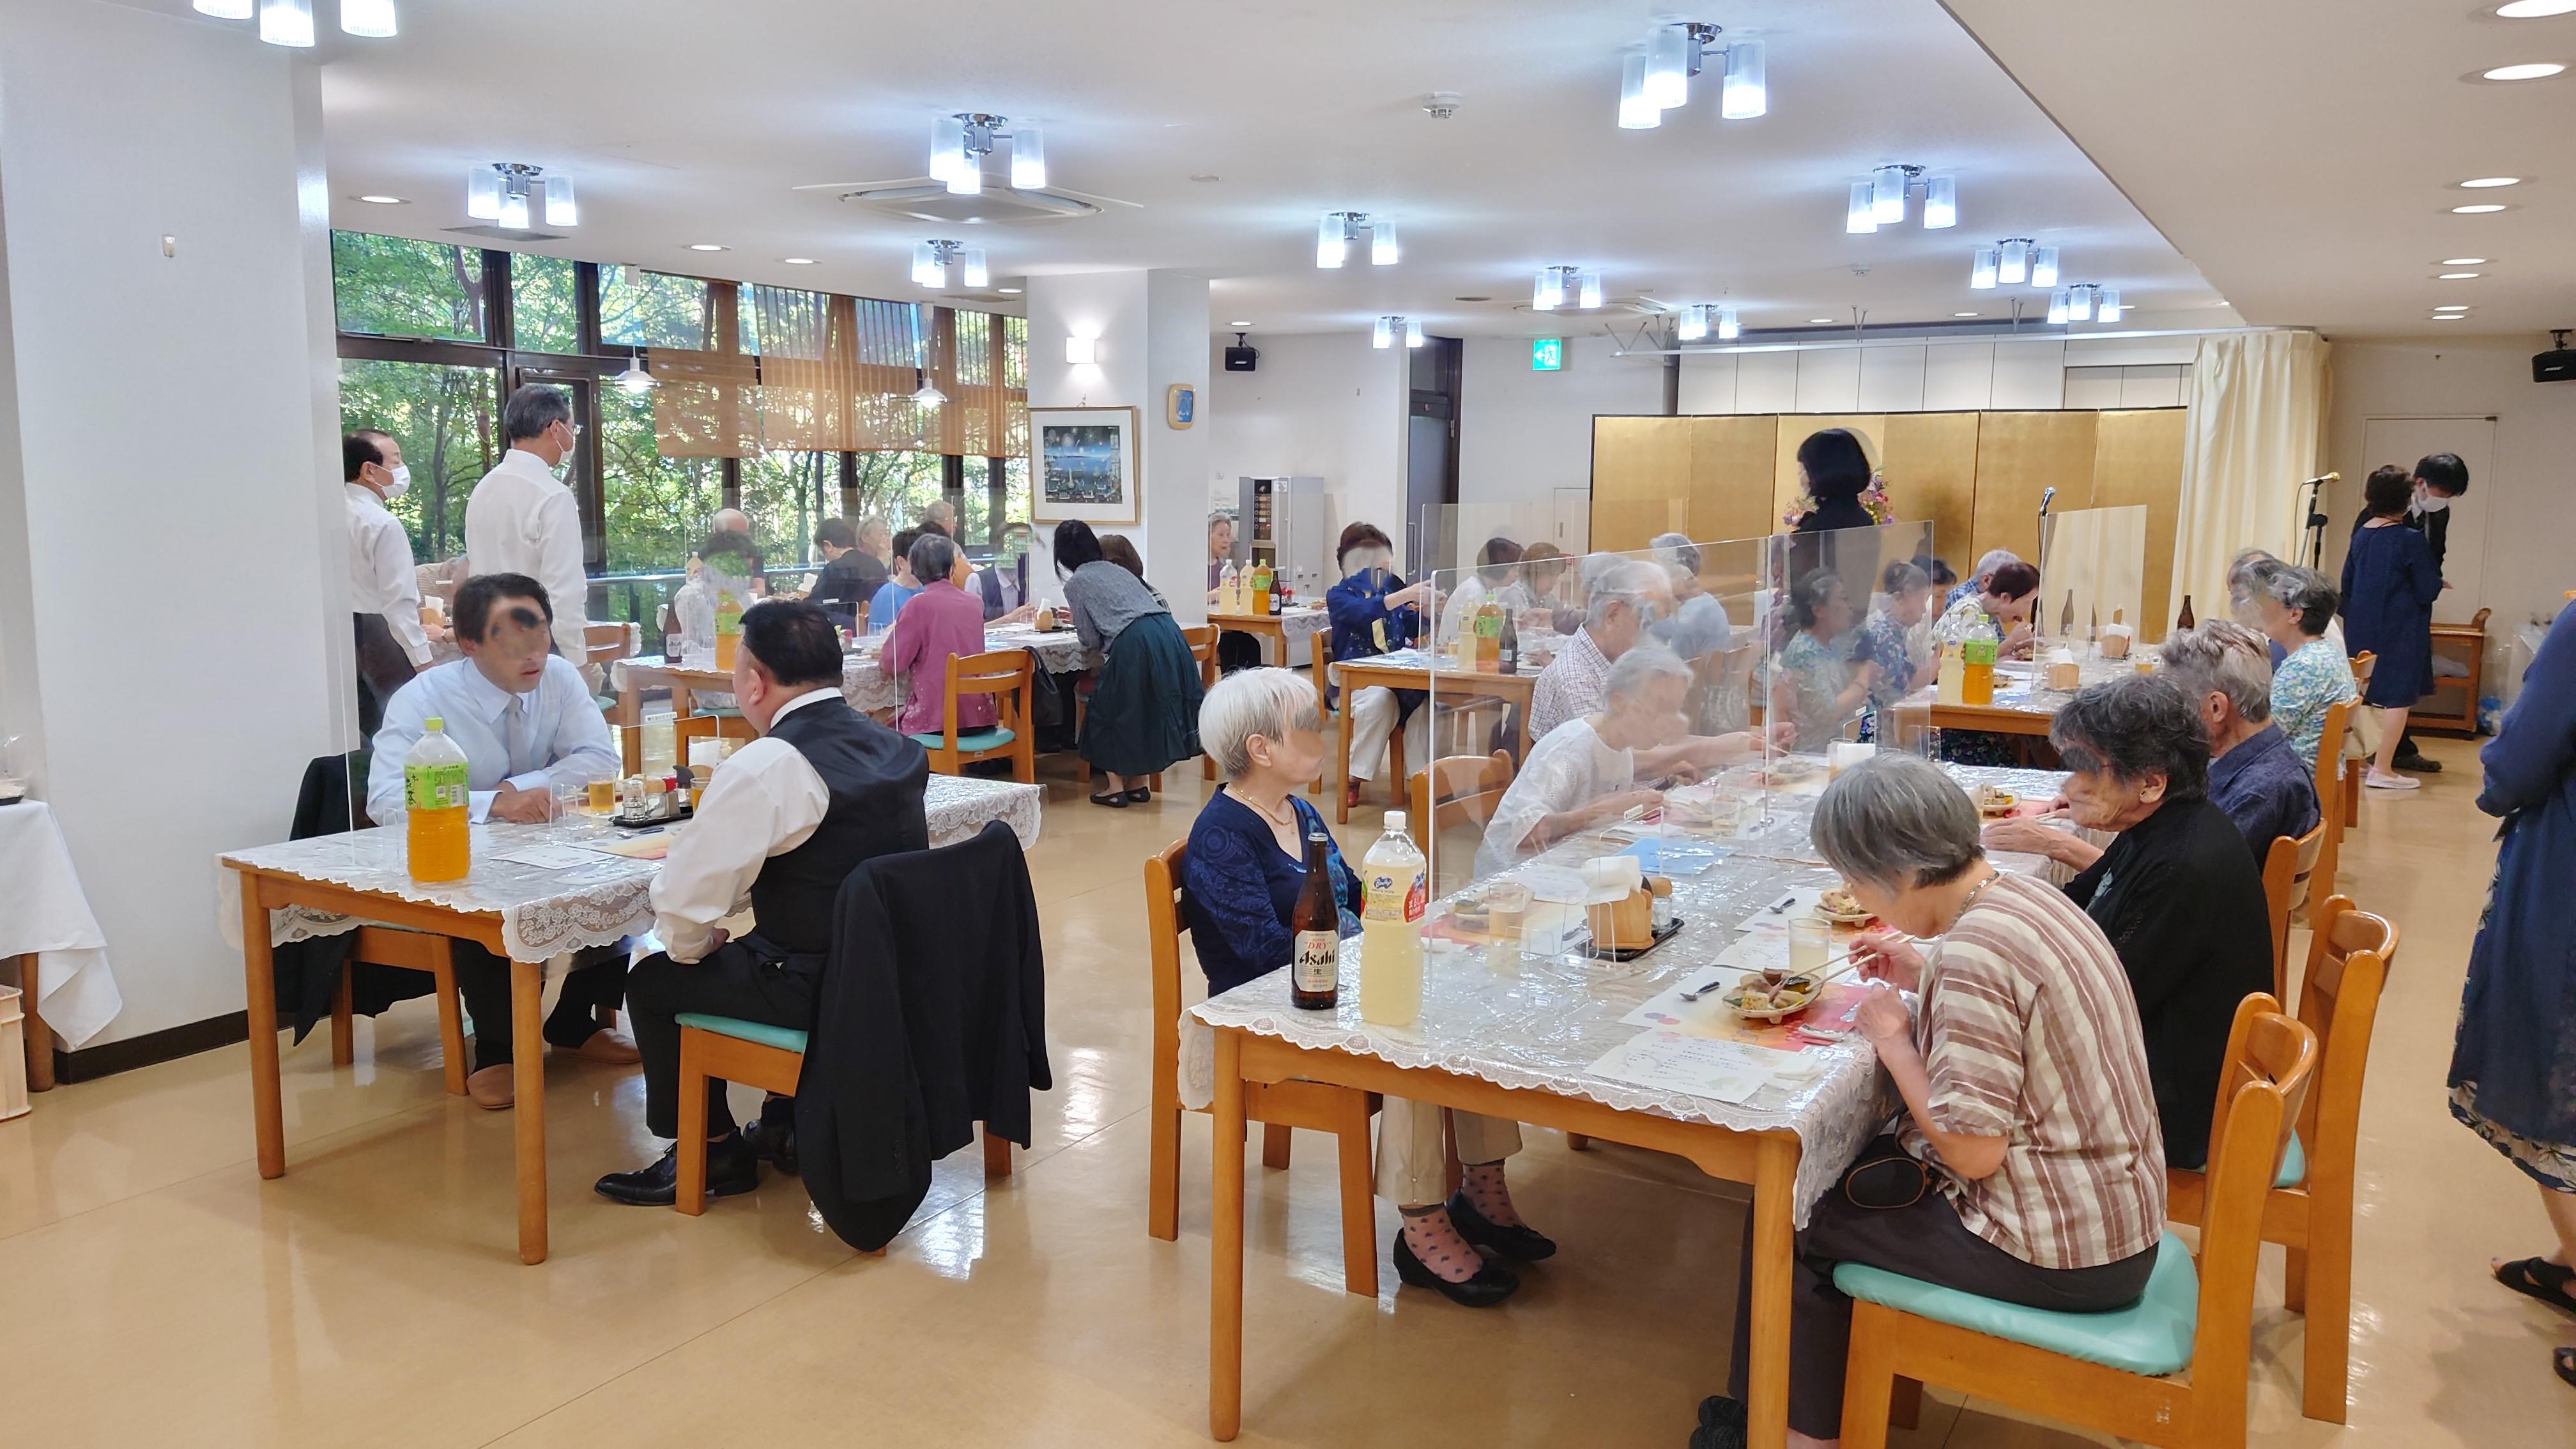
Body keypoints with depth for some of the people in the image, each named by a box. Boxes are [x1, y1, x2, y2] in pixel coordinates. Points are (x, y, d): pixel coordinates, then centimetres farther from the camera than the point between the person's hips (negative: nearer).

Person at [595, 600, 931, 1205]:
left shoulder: (766, 766, -21)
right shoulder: (897, 746, 4)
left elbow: (682, 901, -19)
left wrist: (695, 946, 4)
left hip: (818, 990, -8)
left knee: (654, 982, 13)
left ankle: (712, 1153, 24)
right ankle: (786, 1128, 36)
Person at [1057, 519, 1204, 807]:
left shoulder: (1076, 583, 8)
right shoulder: (1118, 570, 27)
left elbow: (1091, 640, 3)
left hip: (1133, 643, -6)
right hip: (1169, 633, 6)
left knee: (1109, 708, 11)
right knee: (1151, 707, 19)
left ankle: (1115, 786, 12)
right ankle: (1141, 783, 24)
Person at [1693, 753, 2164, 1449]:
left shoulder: (1971, 953, -27)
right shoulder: (2024, 895, 0)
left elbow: (1972, 1152, -25)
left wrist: (1892, 1037, -13)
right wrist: (1929, 974, 6)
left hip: (2061, 1255, -9)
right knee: (1840, 1169, 20)